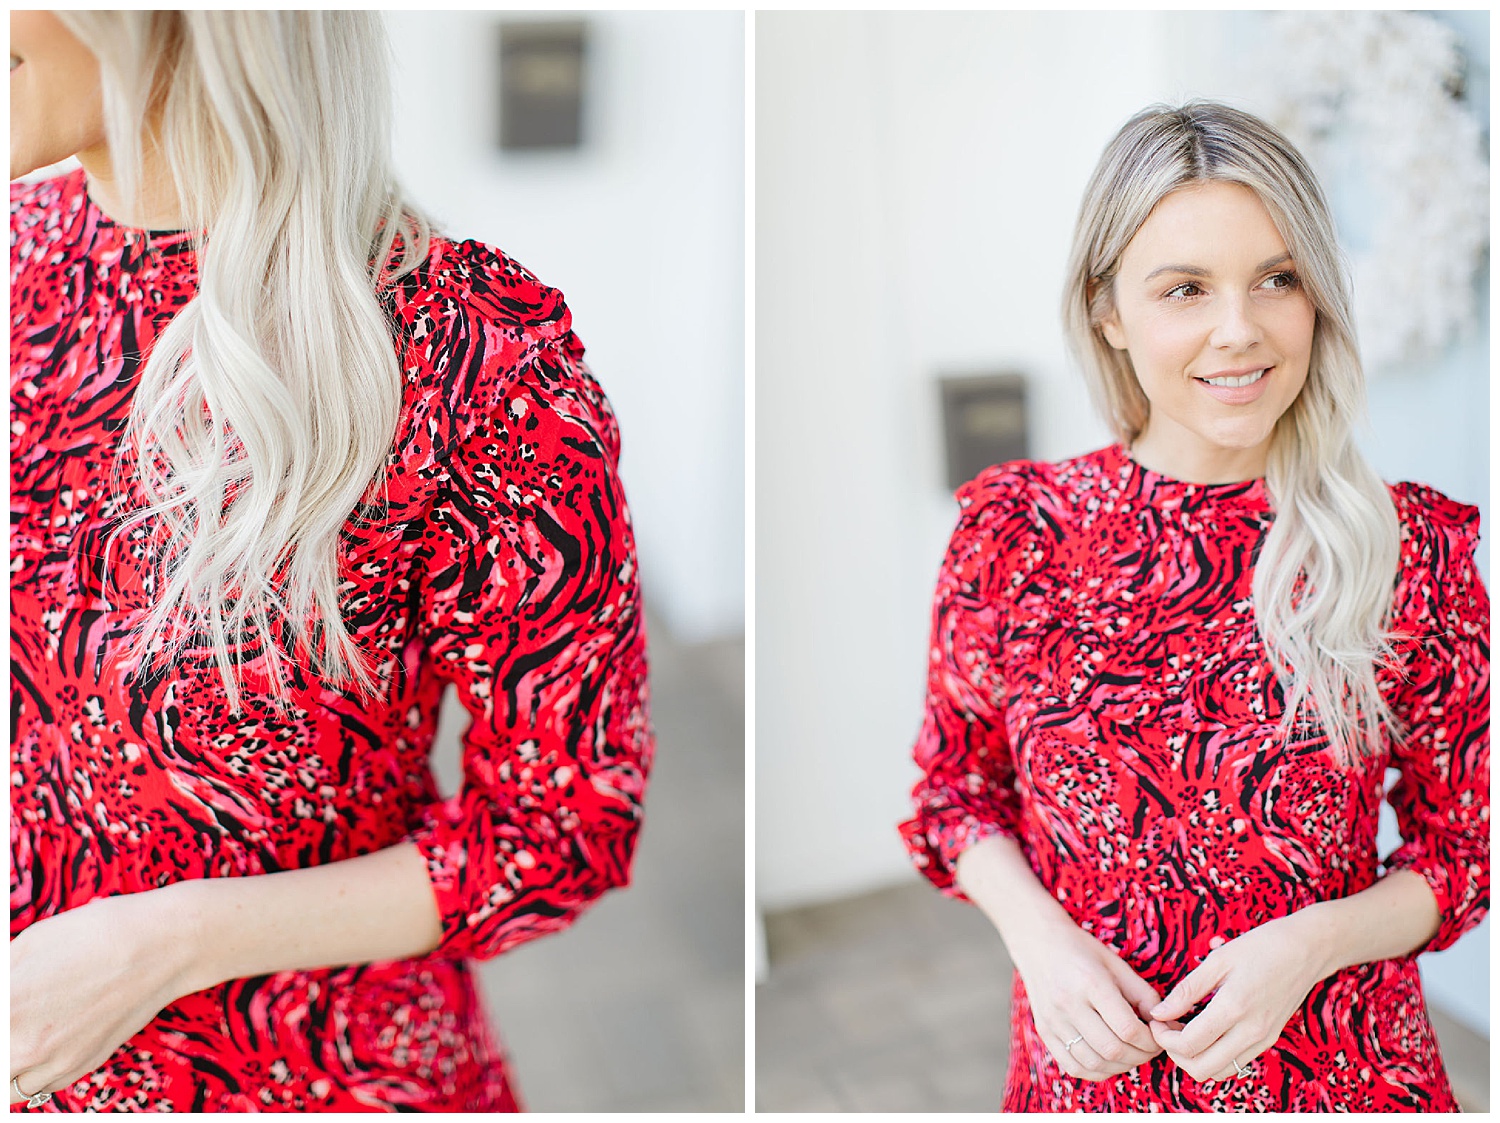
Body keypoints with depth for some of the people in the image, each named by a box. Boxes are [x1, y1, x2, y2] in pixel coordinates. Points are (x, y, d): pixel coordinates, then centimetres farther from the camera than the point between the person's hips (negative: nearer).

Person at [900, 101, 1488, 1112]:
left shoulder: (1413, 547, -11)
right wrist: (1039, 937, -14)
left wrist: (1311, 942, -18)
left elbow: (1466, 849, -1)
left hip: (1338, 1064, 0)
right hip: (1088, 1059, 1)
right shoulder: (1014, 528, -10)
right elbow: (957, 783, 3)